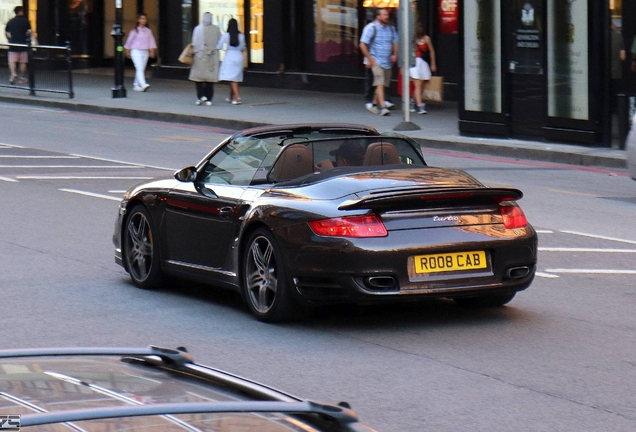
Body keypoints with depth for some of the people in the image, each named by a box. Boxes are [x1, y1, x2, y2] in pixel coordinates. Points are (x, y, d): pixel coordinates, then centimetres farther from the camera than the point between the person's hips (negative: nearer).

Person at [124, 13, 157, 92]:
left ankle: (136, 85, 19)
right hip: (136, 52, -5)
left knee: (142, 69, 7)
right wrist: (127, 51, 9)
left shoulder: (148, 31, 8)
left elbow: (151, 41, 7)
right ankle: (143, 85, -28)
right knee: (139, 68, -15)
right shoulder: (135, 31, -2)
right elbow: (130, 41, 6)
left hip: (145, 52, 5)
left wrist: (152, 51, -4)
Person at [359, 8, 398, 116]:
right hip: (376, 61, -6)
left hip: (388, 62, 6)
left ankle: (374, 104, 26)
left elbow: (395, 42, 21)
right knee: (380, 84, -16)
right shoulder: (371, 28, -8)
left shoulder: (391, 28, 10)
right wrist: (369, 59, -13)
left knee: (383, 84, 11)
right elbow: (362, 45, -10)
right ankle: (383, 107, -22)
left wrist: (395, 54, 3)